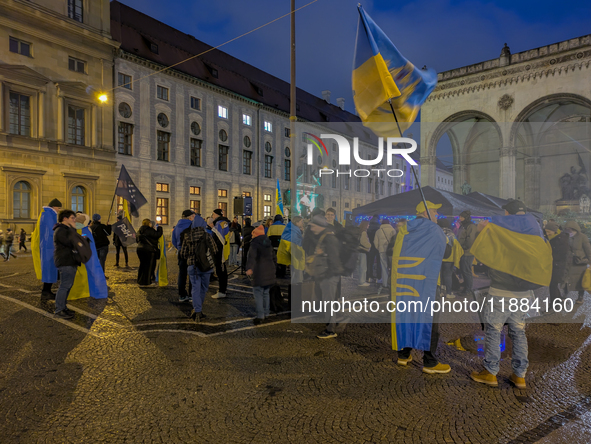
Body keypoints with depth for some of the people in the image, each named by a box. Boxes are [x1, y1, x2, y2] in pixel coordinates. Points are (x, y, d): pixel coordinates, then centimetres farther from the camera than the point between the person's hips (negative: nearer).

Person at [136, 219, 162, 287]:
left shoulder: (139, 231, 15)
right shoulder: (149, 230, -11)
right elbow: (157, 235, -16)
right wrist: (160, 228, -1)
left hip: (140, 249, 9)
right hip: (148, 250, -9)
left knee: (143, 265, 16)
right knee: (149, 266, -2)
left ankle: (140, 281, 22)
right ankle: (146, 282, 0)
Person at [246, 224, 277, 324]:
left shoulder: (255, 244, -7)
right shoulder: (269, 244, 15)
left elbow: (251, 257, -24)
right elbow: (274, 257, 23)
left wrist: (249, 268, -35)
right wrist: (273, 267, 33)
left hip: (260, 273, -7)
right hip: (270, 272, 7)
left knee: (258, 292, -4)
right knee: (266, 292, 18)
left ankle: (260, 315, -11)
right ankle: (266, 313, 24)